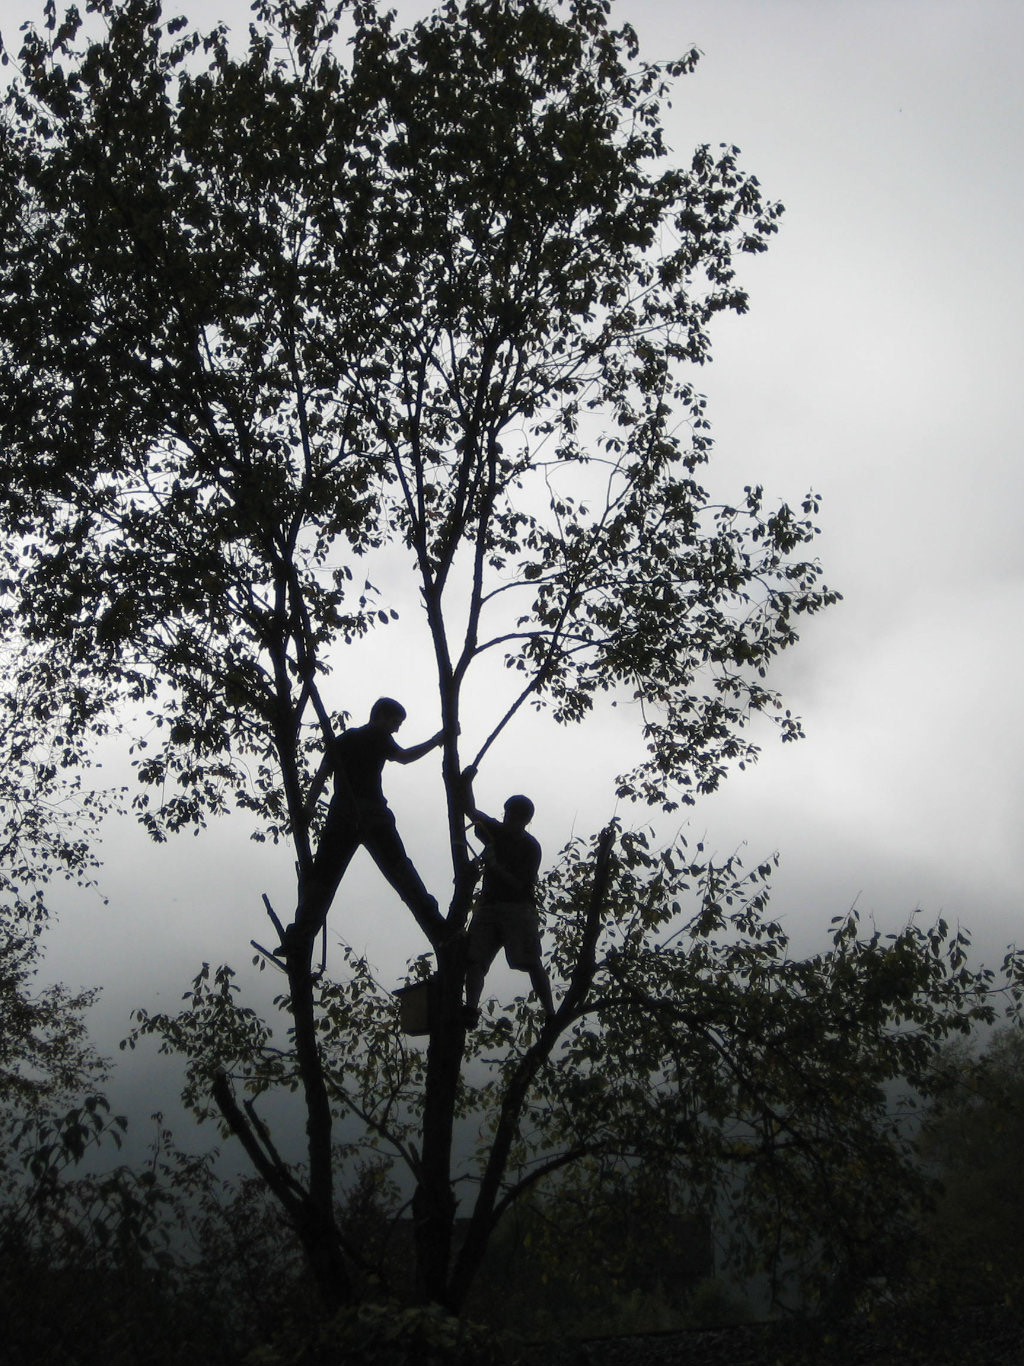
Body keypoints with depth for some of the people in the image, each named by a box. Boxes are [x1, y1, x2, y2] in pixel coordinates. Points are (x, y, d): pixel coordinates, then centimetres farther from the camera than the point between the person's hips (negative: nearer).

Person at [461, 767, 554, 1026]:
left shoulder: (531, 847, -2)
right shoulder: (495, 830, 14)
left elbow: (518, 884, -9)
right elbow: (471, 810, 17)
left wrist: (495, 865, -18)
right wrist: (466, 783, 2)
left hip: (518, 907, -5)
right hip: (488, 905, 5)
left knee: (532, 963, -14)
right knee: (474, 958, -12)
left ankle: (550, 1013, -16)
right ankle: (471, 1008, -22)